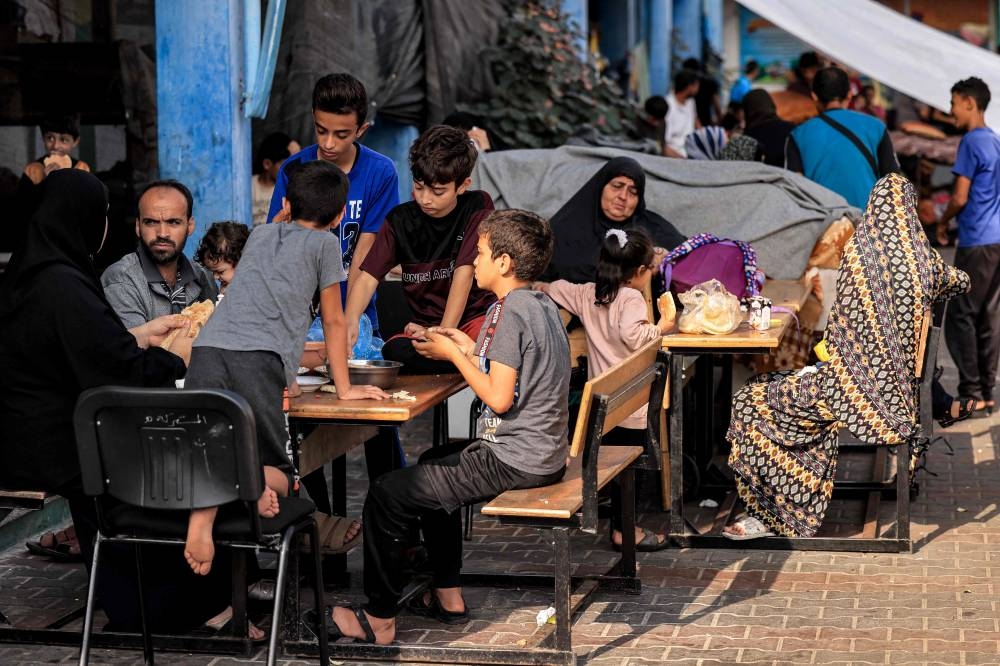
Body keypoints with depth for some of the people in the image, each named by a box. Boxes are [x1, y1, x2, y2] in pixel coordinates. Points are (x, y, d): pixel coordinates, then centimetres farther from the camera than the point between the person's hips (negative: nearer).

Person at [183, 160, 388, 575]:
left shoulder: (259, 236, 32)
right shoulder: (324, 243, 17)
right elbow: (334, 322, 21)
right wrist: (344, 388, 32)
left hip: (207, 350, 4)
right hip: (260, 361, -4)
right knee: (279, 474, 6)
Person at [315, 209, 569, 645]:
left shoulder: (509, 312, -19)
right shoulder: (542, 305, 11)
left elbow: (499, 398, -23)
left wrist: (452, 354, -11)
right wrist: (472, 350, 13)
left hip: (513, 461, -11)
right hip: (544, 454, 11)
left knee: (387, 495, -7)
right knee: (433, 463, 33)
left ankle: (379, 619, 1)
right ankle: (448, 596, 32)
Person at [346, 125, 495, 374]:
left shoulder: (477, 207, -6)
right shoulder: (400, 220, 1)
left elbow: (464, 272, -13)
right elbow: (368, 276, -8)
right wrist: (350, 321, -28)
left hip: (477, 315, -3)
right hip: (427, 323, 3)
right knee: (394, 352, -35)